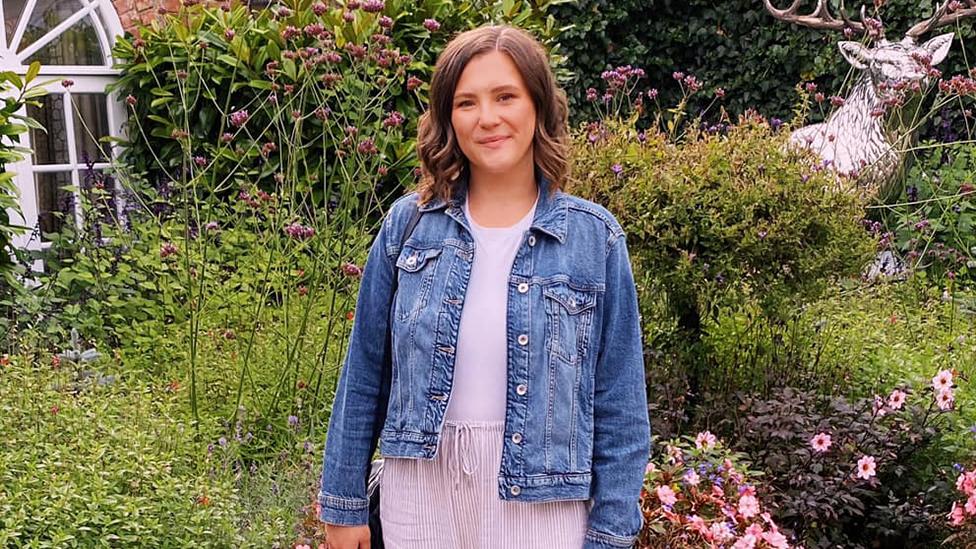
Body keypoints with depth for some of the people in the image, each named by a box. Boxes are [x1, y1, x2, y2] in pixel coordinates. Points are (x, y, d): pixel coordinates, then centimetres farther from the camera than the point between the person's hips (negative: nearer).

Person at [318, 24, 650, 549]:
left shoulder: (594, 236, -5)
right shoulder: (408, 223, -2)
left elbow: (618, 401, -2)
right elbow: (364, 373, 4)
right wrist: (345, 502, 5)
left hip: (541, 497, -1)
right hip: (419, 484, 2)